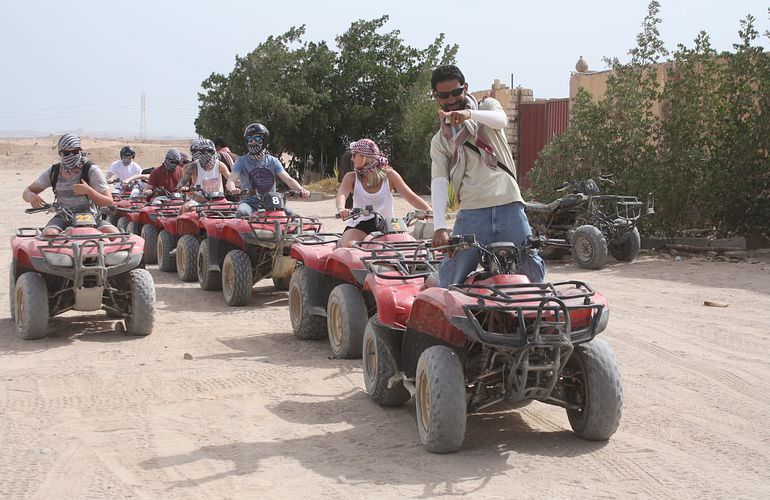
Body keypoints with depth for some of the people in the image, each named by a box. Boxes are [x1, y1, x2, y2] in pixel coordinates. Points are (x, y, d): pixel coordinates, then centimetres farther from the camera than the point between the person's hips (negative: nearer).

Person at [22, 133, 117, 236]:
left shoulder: (92, 170, -6)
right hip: (63, 218, 2)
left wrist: (88, 191, -27)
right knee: (49, 234, -32)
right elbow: (26, 192, 13)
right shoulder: (53, 172, 4)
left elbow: (109, 202, -11)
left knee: (113, 232, -29)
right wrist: (31, 196, -13)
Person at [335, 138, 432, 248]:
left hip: (385, 226, 2)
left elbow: (410, 196, -3)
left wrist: (429, 210, -19)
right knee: (348, 245, -32)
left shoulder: (388, 175, 3)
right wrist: (341, 209, -40)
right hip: (359, 225, -1)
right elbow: (341, 194, -15)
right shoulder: (352, 177, 4)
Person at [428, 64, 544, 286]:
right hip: (472, 212, 1)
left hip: (508, 204, 0)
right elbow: (439, 182, 1)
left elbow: (501, 120, -12)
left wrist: (470, 114, -33)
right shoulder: (439, 141, 16)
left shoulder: (486, 106, 15)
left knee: (533, 272, -4)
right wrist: (440, 226, -14)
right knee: (450, 278, -8)